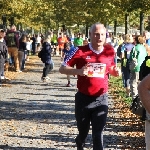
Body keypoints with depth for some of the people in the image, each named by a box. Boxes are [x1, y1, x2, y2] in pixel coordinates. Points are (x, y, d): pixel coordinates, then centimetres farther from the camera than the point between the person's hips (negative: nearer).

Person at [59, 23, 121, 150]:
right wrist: (79, 71, -26)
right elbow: (62, 69, -8)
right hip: (83, 98, -1)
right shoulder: (80, 51, -12)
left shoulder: (110, 51, -1)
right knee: (83, 131, 17)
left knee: (98, 133, -2)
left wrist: (115, 71, -7)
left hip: (101, 98, 1)